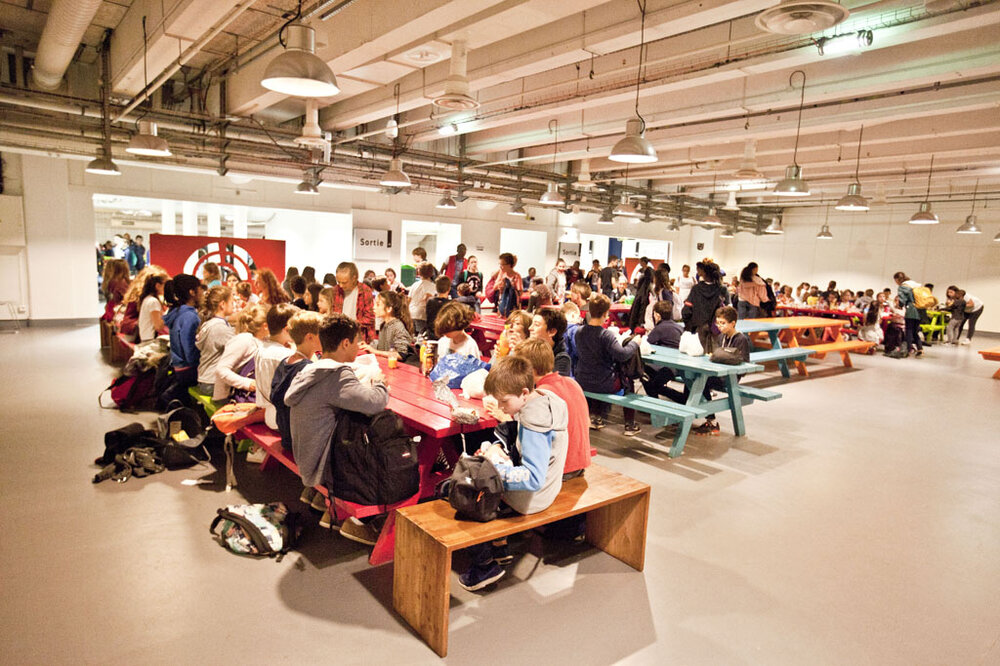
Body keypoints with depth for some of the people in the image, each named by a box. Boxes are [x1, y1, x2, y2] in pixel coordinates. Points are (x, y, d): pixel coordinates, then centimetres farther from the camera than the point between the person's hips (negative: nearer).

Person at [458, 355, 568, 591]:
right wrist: (499, 448, -3)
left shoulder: (534, 423, -31)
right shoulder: (545, 399, -2)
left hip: (530, 498, -10)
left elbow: (534, 478, -33)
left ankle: (486, 564, 14)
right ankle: (499, 546, 31)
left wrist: (496, 467, -28)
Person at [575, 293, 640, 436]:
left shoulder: (579, 331, -5)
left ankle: (595, 417, 39)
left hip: (582, 382, 5)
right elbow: (622, 355, -31)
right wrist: (634, 342, -12)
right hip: (604, 384, -5)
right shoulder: (606, 335, -23)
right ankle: (630, 425, 29)